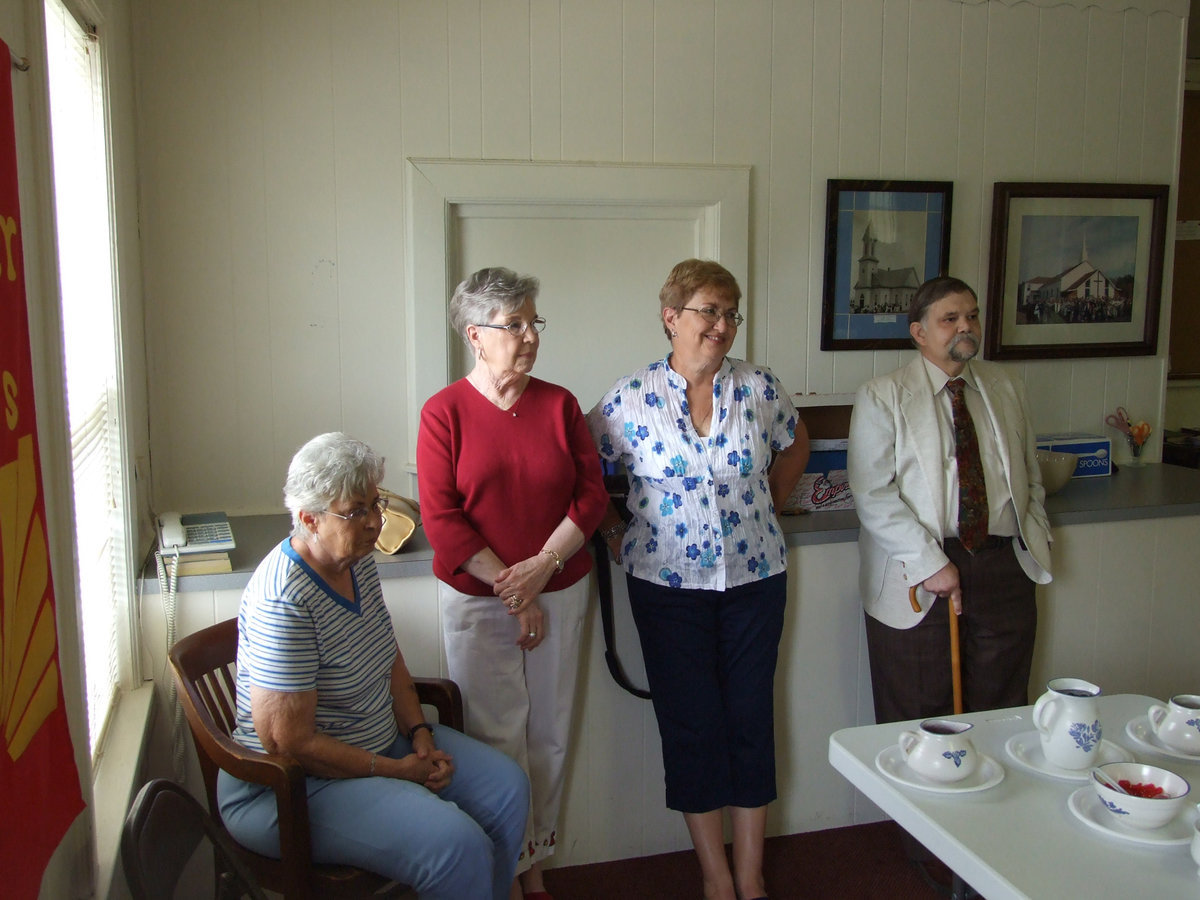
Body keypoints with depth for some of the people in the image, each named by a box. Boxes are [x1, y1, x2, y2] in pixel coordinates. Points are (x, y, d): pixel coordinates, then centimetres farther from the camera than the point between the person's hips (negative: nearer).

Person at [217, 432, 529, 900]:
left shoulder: (359, 562, 1)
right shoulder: (283, 600, -27)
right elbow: (289, 742, -25)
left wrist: (420, 733, -3)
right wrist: (397, 770, -17)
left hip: (382, 741, 9)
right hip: (292, 785, -9)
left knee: (507, 787, 1)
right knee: (458, 846, -23)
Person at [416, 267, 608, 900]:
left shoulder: (559, 404, 3)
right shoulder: (445, 411, -6)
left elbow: (592, 493, 0)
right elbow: (441, 518, -10)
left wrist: (541, 568, -13)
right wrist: (510, 590, -12)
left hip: (559, 592, 3)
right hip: (477, 600, -3)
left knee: (549, 736, 10)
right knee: (497, 740, 3)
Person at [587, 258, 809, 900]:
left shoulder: (760, 387, -1)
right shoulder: (633, 396, -7)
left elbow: (794, 445, 18)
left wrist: (767, 506, 11)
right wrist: (612, 530, 0)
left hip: (755, 578, 2)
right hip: (669, 583, -2)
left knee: (751, 717, 8)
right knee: (691, 723, 6)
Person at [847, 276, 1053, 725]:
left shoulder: (1005, 388, 14)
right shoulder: (882, 396, -3)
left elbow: (1029, 473, 23)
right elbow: (873, 494, -11)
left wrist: (1036, 535, 8)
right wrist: (930, 562, -17)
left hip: (1005, 569, 4)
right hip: (919, 575, -4)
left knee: (1001, 716, 8)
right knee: (918, 720, 3)